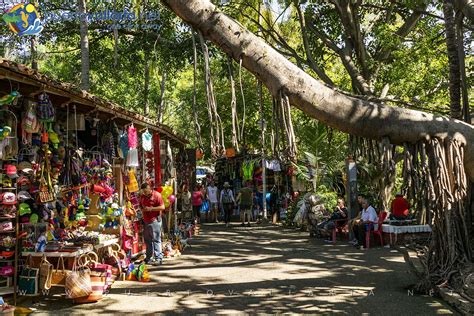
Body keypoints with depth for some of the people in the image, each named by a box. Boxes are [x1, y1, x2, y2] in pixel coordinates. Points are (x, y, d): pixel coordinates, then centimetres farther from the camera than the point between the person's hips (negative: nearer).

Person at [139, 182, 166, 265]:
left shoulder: (157, 195, -8)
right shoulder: (142, 196, 13)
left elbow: (162, 207, -12)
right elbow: (140, 205, 27)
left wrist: (150, 209, -17)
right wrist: (142, 209, 3)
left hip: (155, 220, -7)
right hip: (146, 220, 7)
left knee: (156, 239, -7)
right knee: (147, 240, 12)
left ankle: (158, 258, -5)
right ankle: (148, 257, 21)